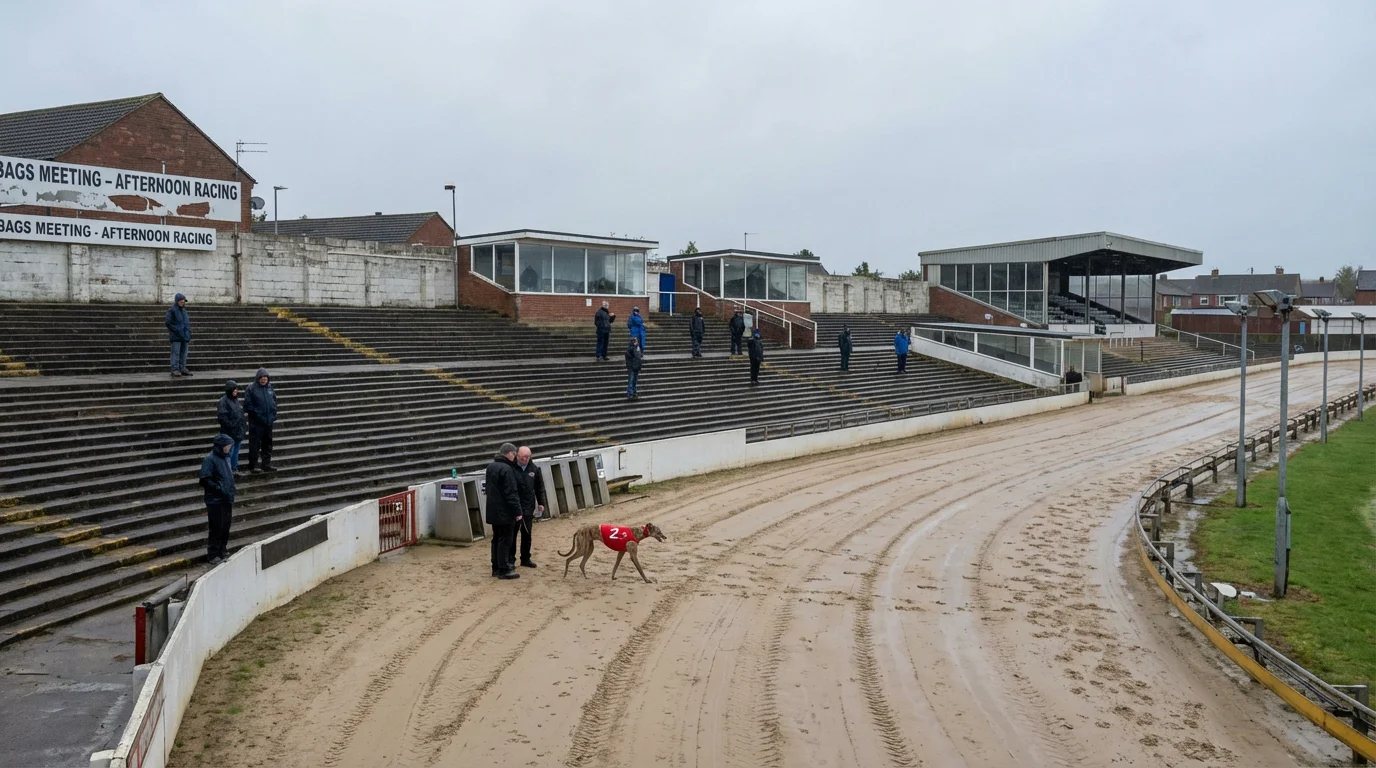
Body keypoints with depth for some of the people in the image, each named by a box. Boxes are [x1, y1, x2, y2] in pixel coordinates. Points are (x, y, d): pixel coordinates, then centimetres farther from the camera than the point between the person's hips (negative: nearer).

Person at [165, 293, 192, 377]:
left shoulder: (183, 310, 15)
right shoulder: (171, 310, -6)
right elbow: (167, 322, -10)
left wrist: (189, 335, 13)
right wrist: (176, 330, -13)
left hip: (184, 336, 7)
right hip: (176, 336, -7)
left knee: (183, 353, 8)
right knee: (176, 353, -6)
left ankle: (182, 369, 13)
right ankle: (175, 369, -6)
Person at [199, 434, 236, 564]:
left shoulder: (226, 458, 10)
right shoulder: (210, 460, -14)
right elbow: (204, 481, -17)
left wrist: (231, 493, 12)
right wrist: (219, 489, -20)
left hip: (227, 500, 7)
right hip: (215, 501, -7)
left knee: (225, 527, 14)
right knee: (216, 528, -2)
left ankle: (222, 550, 27)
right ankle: (213, 554, 8)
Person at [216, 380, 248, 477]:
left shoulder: (236, 400, 14)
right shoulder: (223, 401, -13)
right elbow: (221, 416, -20)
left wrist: (244, 424, 17)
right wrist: (230, 425, -21)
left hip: (238, 431, 9)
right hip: (229, 433, -9)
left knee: (236, 452, 17)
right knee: (229, 453, -4)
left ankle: (234, 469, 26)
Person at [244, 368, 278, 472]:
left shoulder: (270, 387, 6)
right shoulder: (251, 388, -9)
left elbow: (274, 401, 14)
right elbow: (247, 405, -10)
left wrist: (274, 415, 5)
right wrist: (256, 413, -15)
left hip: (268, 421, 5)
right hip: (256, 422, -5)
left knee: (267, 444, 13)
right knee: (255, 444, 0)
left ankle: (267, 464, 22)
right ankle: (253, 466, 8)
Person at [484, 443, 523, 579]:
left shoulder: (491, 467, 11)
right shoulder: (506, 469, -18)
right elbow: (511, 493, -20)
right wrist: (517, 511, -17)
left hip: (493, 510, 9)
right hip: (505, 511, -9)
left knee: (497, 539, 14)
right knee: (505, 540, -4)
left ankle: (496, 568, 19)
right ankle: (504, 570, -1)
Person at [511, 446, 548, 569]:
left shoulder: (534, 469, 5)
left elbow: (540, 487, 13)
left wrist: (541, 502, 8)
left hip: (528, 507, 5)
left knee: (527, 534, 12)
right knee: (512, 534, 2)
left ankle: (525, 559, 23)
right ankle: (510, 560, 9)